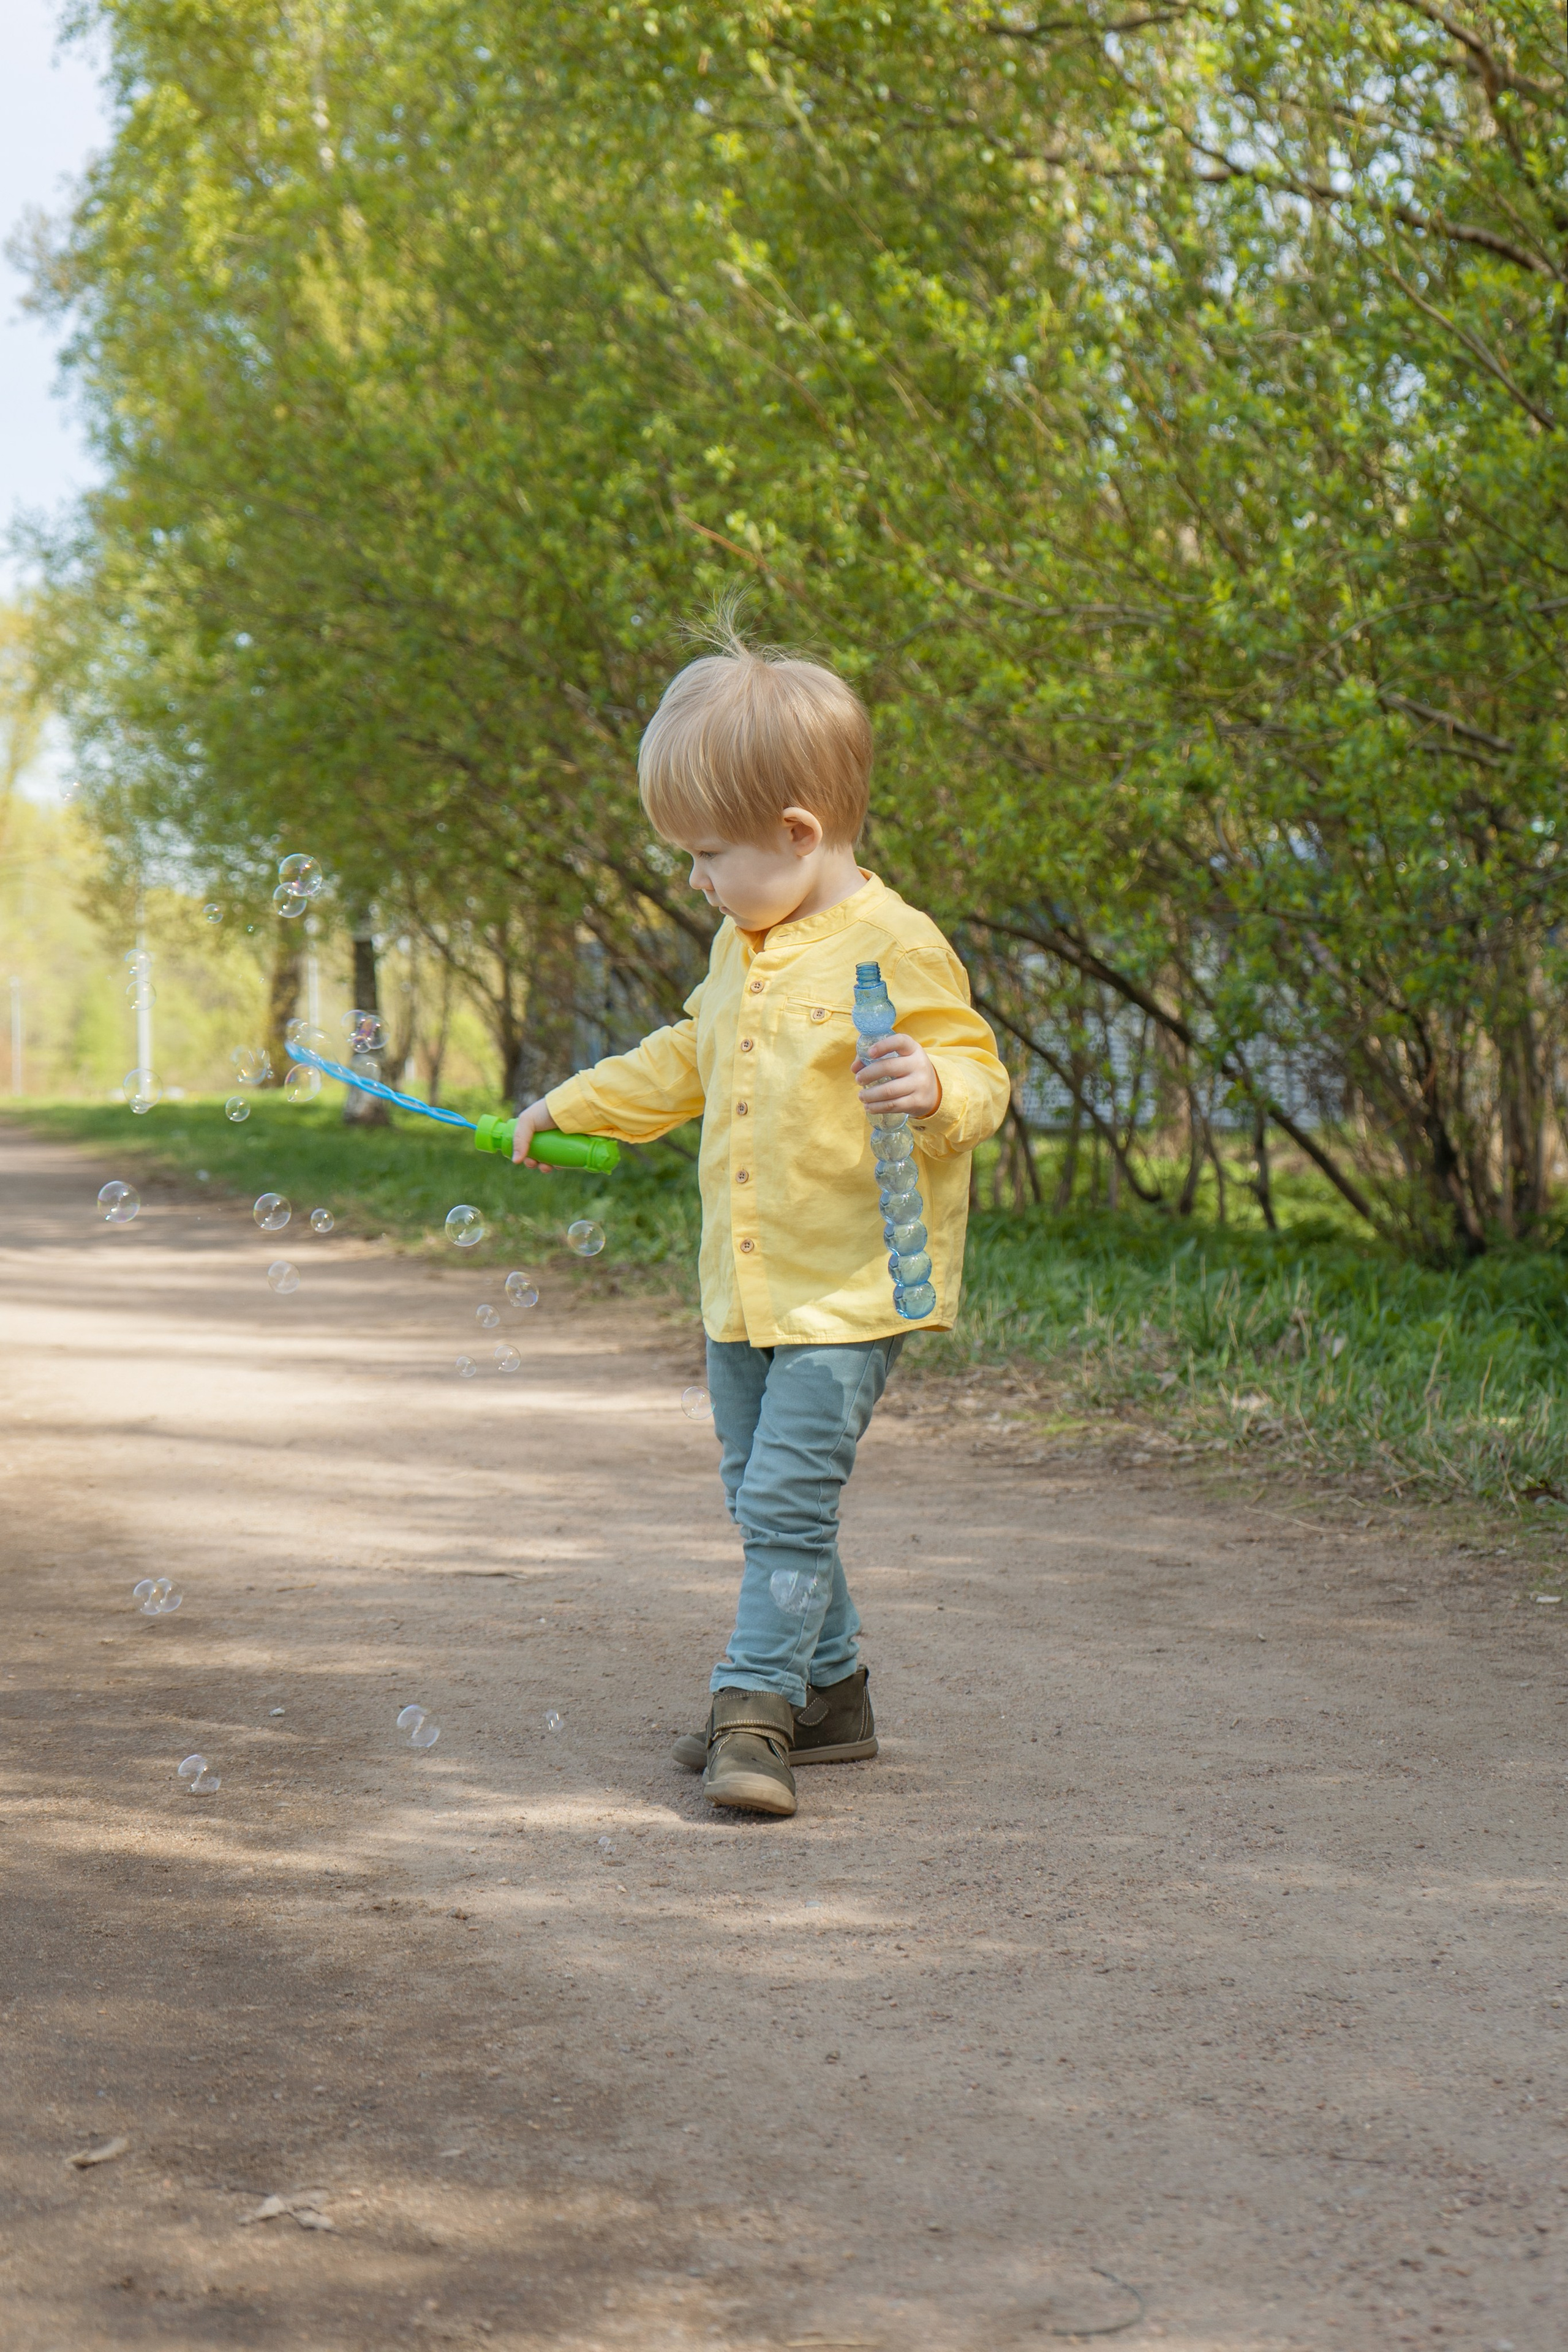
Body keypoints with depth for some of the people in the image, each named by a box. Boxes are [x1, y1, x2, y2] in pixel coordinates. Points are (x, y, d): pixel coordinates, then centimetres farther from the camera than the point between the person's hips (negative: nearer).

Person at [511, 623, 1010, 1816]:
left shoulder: (896, 946, -13)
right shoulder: (740, 949, 13)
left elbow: (977, 1074, -13)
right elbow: (689, 1063, 29)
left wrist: (932, 1088, -34)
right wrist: (576, 1104, 35)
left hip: (850, 1289, -9)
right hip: (744, 1291, 9)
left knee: (788, 1497, -13)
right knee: (762, 1498, 14)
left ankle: (755, 1708, -8)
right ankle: (831, 1690, 26)